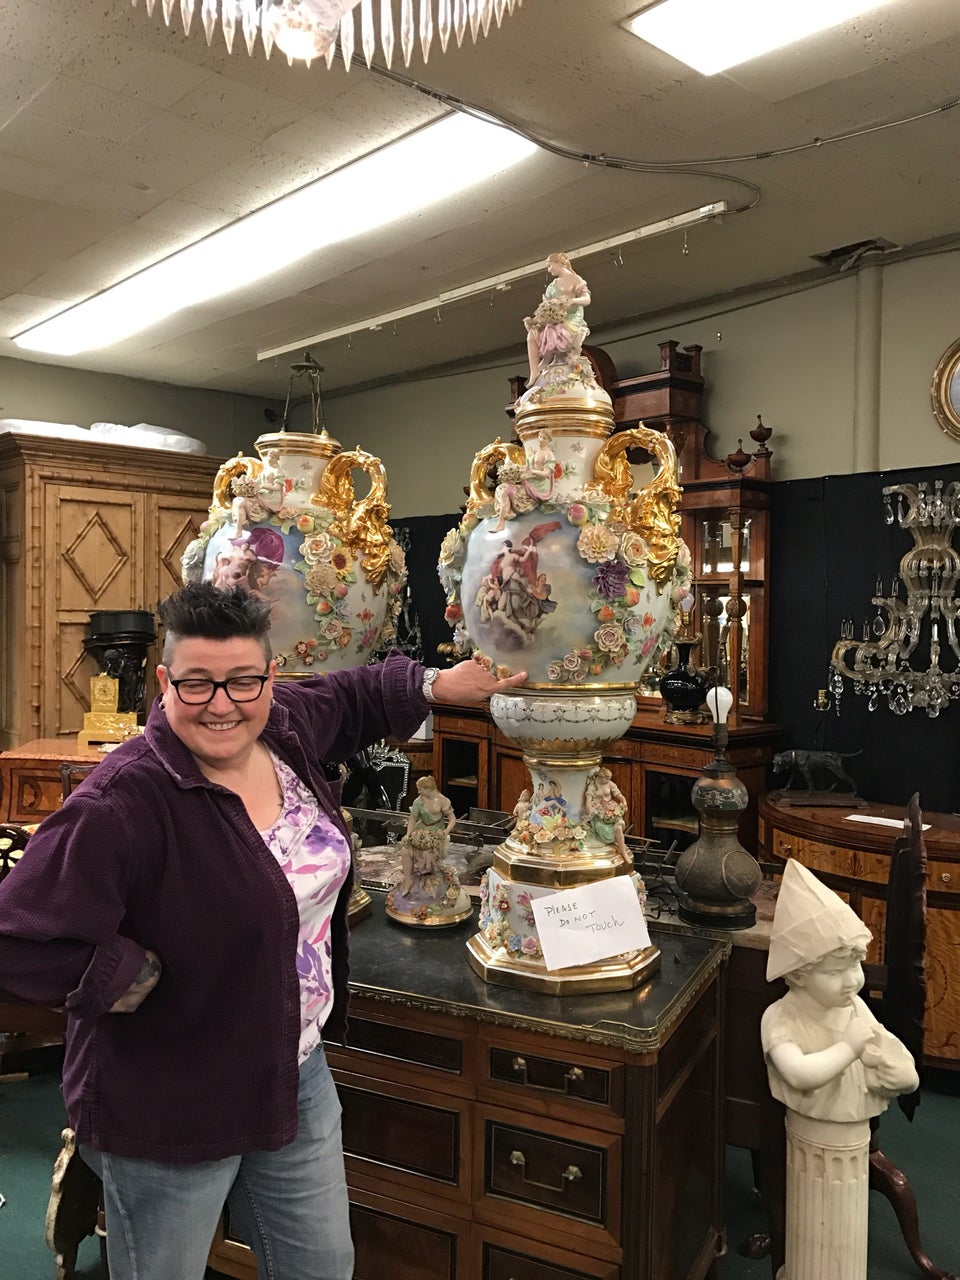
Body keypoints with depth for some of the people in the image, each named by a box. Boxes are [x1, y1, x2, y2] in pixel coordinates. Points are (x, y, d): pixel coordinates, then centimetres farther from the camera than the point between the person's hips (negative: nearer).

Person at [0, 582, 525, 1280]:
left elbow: (351, 697, 16)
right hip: (168, 1110, -6)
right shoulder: (126, 802, -28)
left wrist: (437, 684, 16)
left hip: (299, 1073, 7)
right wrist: (134, 977, -23)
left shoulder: (288, 727, -7)